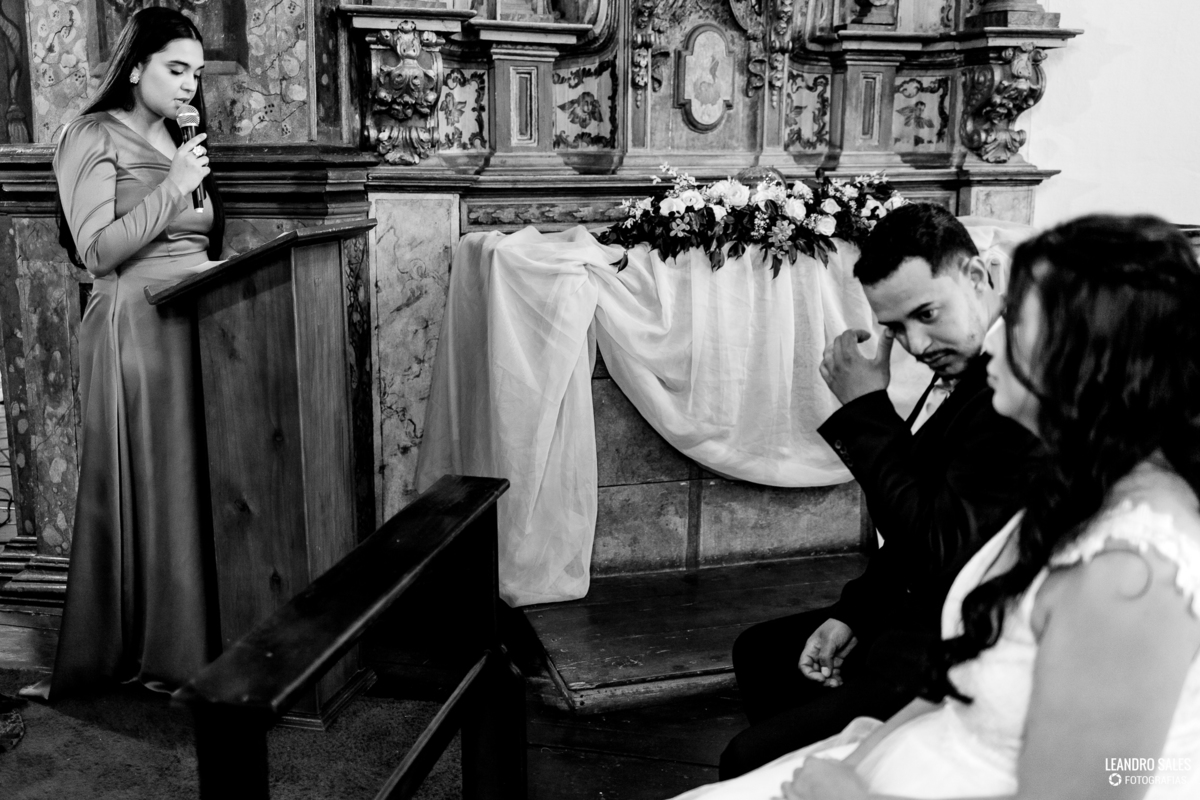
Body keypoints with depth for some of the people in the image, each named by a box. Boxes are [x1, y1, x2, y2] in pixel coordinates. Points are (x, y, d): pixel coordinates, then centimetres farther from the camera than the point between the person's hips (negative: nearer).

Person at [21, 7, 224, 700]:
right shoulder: (95, 137, -1)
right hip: (135, 325, -7)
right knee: (145, 486, -2)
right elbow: (98, 250, -11)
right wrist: (173, 187, -12)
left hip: (196, 322, 7)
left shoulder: (178, 141, 20)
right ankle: (146, 652, 9)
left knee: (197, 481, 5)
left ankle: (192, 638, 15)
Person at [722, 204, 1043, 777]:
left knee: (750, 761, -14)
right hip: (915, 616, 10)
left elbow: (948, 547, -28)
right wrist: (852, 614, 5)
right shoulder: (961, 370, 4)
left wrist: (864, 409, -22)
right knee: (758, 654, 28)